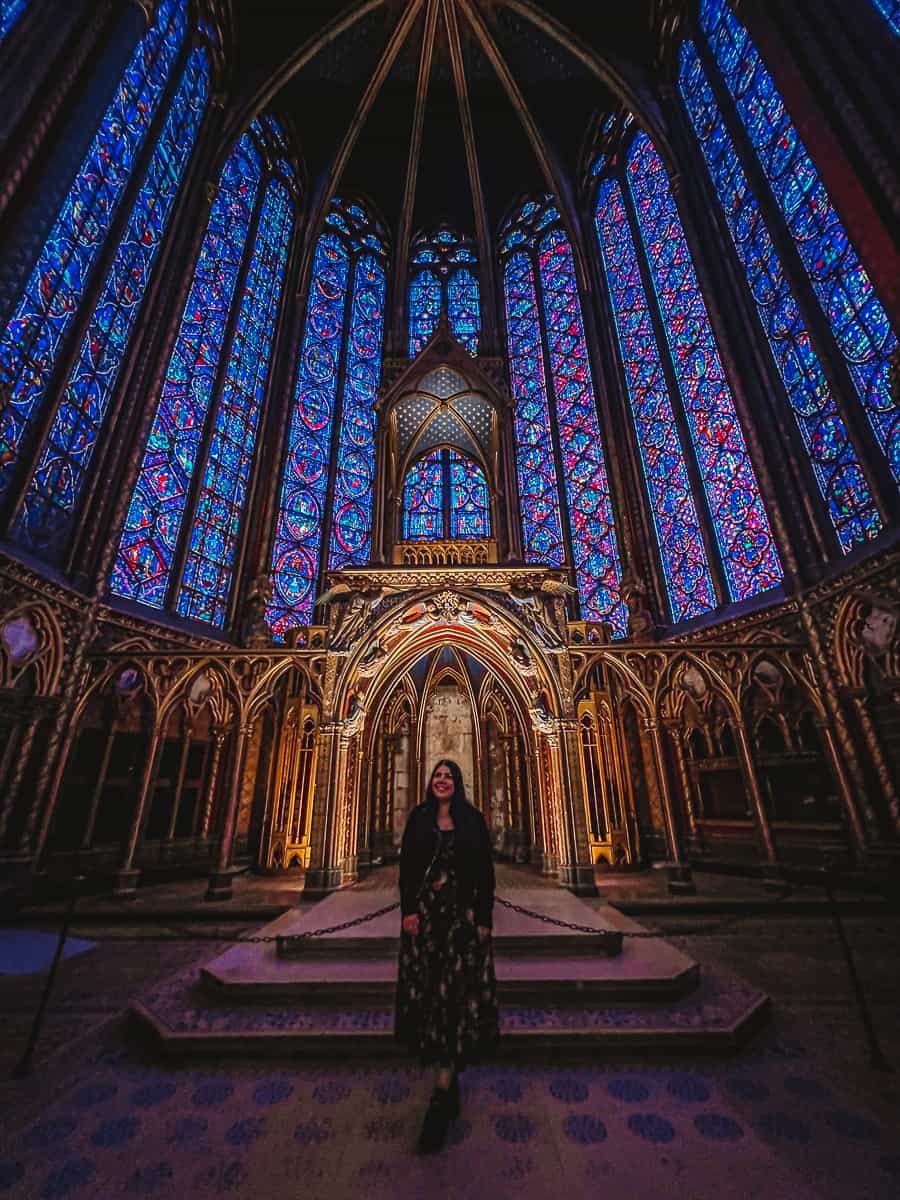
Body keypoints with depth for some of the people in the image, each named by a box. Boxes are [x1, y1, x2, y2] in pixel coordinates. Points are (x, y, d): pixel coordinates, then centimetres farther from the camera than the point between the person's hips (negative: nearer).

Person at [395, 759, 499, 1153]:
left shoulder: (473, 821, -2)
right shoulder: (418, 818, 1)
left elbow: (486, 872, -1)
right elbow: (406, 866, 2)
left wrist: (484, 918, -3)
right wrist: (409, 909, -5)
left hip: (463, 913, -1)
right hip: (425, 911, 2)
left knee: (456, 987, -1)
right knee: (427, 985, 9)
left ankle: (444, 1088, 7)